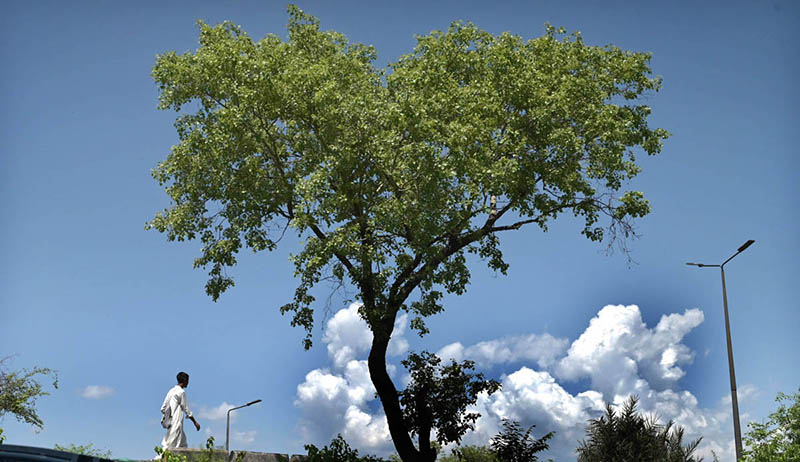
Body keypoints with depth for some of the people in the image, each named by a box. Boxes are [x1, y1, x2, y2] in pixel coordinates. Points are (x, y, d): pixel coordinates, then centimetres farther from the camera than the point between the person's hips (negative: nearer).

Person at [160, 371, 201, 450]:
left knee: (183, 444, 12)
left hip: (170, 422, 9)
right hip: (176, 422, -9)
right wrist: (195, 422, -2)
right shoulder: (181, 392, -9)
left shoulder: (171, 391, 15)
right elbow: (186, 409, -8)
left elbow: (163, 408, 14)